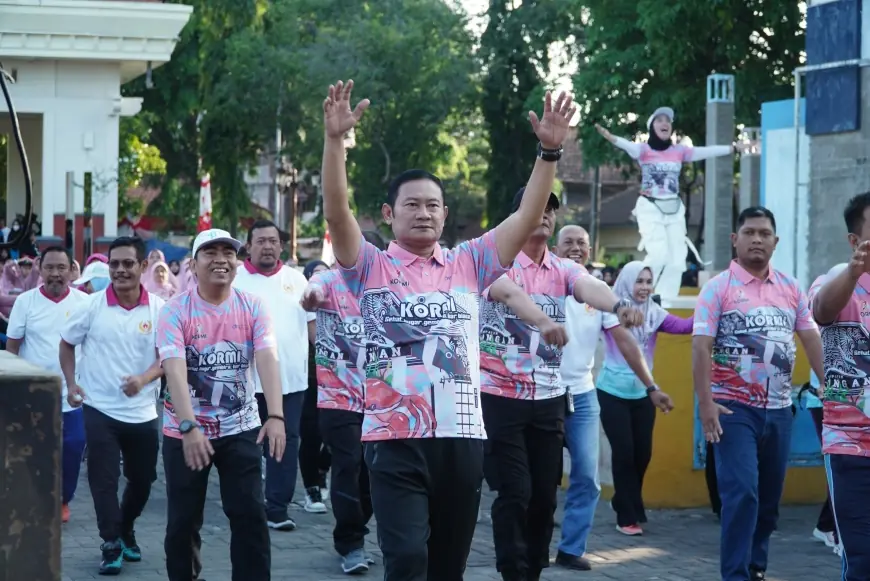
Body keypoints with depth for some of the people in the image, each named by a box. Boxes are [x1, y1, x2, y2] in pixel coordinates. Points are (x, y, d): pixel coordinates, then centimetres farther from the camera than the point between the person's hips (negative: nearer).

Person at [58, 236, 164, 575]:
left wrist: (144, 379, -20)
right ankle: (111, 545, 7)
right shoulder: (92, 306, -6)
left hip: (142, 412, 2)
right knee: (104, 481, -2)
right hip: (99, 409, -2)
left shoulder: (159, 309, -5)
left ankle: (126, 531, 37)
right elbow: (66, 344, 8)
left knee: (142, 480, 14)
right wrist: (71, 383, -1)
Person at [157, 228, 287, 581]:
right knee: (183, 521, 7)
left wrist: (276, 415, -31)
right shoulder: (175, 310, -11)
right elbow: (174, 369, -22)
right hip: (185, 431, -1)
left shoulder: (253, 307, -4)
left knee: (250, 515, -3)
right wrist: (189, 427, -35)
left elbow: (267, 360, -16)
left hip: (241, 429, 1)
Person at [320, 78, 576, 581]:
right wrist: (335, 140, -24)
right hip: (396, 438, -3)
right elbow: (337, 213, -12)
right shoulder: (371, 268, 3)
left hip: (462, 436, 3)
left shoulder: (469, 265, 10)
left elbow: (527, 220, 2)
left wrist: (550, 151, -10)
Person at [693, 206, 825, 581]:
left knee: (770, 497, 11)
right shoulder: (719, 287, -4)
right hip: (734, 407, -5)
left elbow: (812, 340, 10)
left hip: (779, 408, 5)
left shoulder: (790, 288, 9)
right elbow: (701, 346, -9)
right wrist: (705, 402, -17)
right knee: (742, 493, -12)